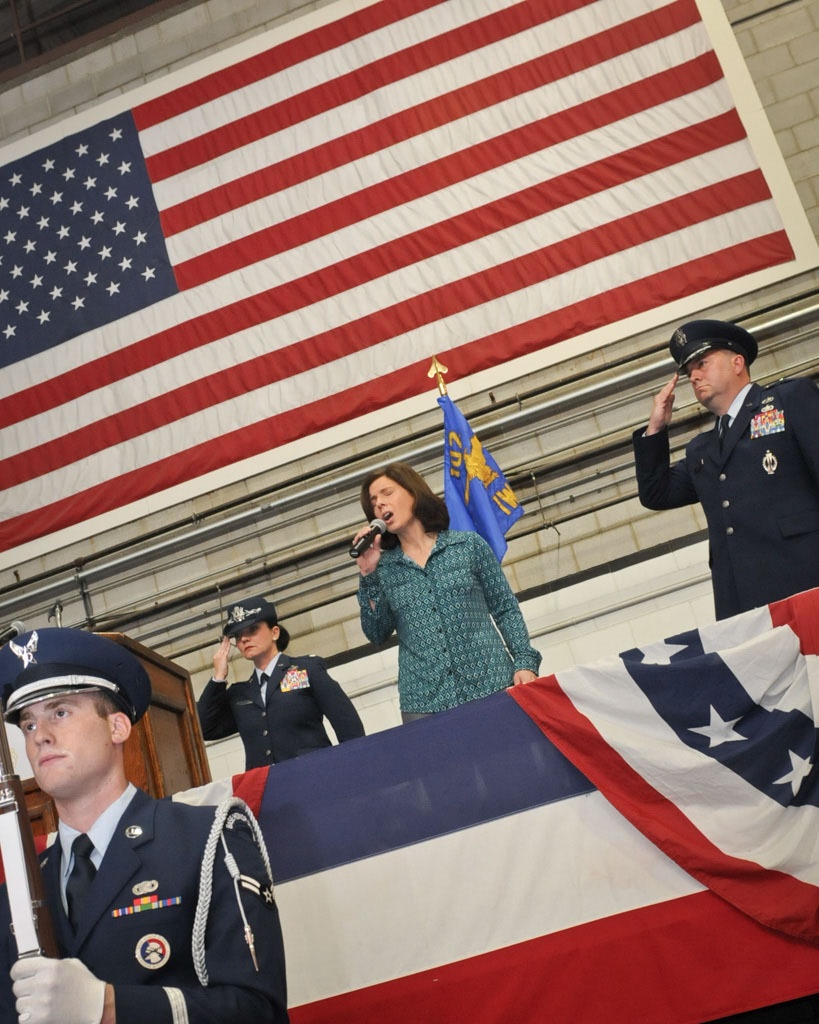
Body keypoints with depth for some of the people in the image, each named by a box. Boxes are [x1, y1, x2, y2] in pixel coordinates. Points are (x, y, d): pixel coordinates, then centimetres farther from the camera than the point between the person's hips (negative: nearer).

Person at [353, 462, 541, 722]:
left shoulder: (469, 544, 5)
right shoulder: (383, 567, 10)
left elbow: (505, 609, 6)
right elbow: (376, 634, 2)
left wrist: (525, 662, -5)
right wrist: (368, 573, -5)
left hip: (491, 685, -1)